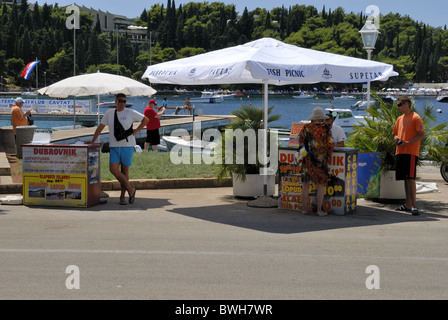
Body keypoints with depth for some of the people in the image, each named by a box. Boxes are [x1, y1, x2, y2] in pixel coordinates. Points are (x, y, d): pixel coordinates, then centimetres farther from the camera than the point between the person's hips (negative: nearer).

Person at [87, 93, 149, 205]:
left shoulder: (130, 113, 0)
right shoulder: (109, 113, 8)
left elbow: (146, 119, 6)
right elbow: (100, 127, 14)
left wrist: (135, 131, 0)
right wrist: (92, 141, 11)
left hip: (127, 146, -2)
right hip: (114, 146, 3)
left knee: (125, 171, 1)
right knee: (113, 169, -10)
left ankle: (122, 196, 13)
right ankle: (130, 190, 4)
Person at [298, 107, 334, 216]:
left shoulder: (306, 127, -2)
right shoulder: (325, 129, -9)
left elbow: (300, 141, 6)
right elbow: (330, 145, -6)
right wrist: (328, 156, 12)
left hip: (307, 159, 3)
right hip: (321, 160, -3)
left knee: (306, 184, 10)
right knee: (321, 185, 4)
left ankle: (304, 209, 13)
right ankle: (319, 210, 3)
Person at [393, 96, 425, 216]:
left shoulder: (416, 118, -5)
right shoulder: (400, 119, 19)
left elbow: (422, 135, -10)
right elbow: (396, 133, 27)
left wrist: (407, 143, -18)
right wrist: (396, 139, 3)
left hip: (411, 152, -8)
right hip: (400, 152, 8)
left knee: (410, 178, -14)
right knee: (405, 179, 10)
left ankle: (414, 206, -14)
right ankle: (408, 205, 15)